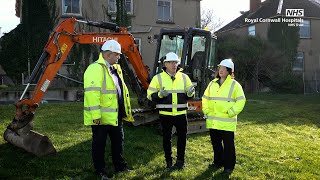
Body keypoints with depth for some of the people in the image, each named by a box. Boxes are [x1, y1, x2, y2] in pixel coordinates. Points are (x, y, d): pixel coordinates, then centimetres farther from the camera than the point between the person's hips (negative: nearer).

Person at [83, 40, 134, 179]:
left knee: (118, 141, 19)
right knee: (99, 144, 7)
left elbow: (122, 90, 20)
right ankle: (100, 171, 20)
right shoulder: (96, 69, -17)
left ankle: (120, 166, 34)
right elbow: (91, 93, -24)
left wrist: (126, 110, 18)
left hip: (115, 115, 9)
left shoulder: (115, 68, 13)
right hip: (101, 117, -9)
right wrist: (96, 115, -26)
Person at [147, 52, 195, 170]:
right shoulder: (158, 78, -2)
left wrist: (190, 93, -10)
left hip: (181, 114, 2)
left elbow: (189, 94, 13)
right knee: (166, 138, 7)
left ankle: (180, 160, 24)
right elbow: (150, 95, -3)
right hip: (165, 114, -2)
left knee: (182, 137, 8)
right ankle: (169, 162, 21)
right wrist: (160, 95, -22)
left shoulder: (184, 77, 6)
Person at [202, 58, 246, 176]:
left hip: (227, 122, -5)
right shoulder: (213, 83, 10)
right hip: (213, 121, 5)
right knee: (216, 143, 16)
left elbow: (241, 101, -8)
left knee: (228, 145, 2)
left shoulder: (234, 85, -5)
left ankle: (229, 167, 13)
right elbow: (205, 98, 18)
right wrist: (206, 111, 6)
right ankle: (218, 162, 31)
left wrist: (231, 113, -14)